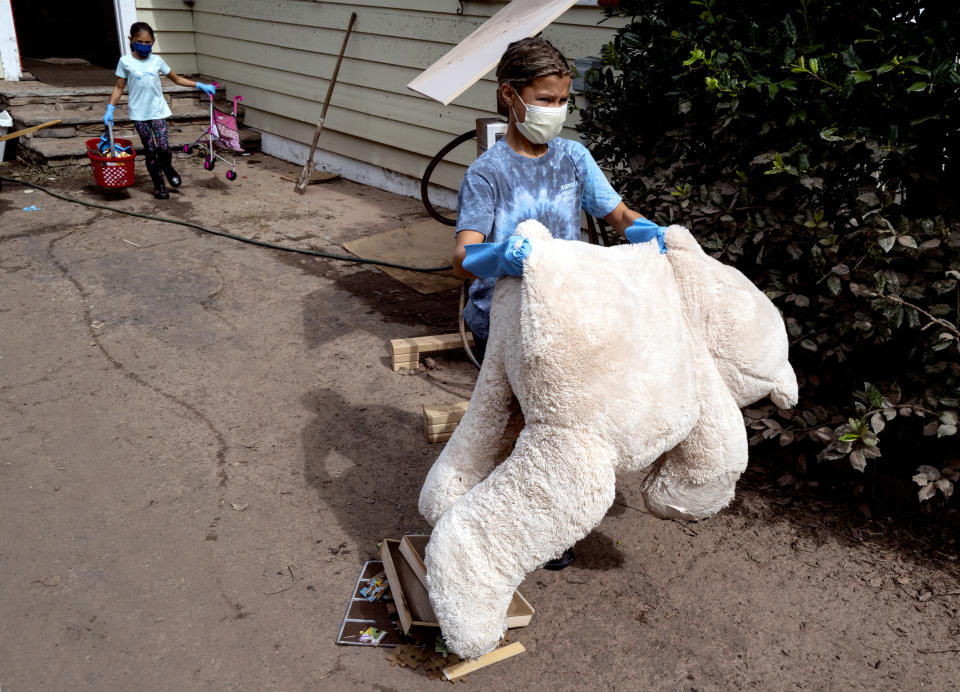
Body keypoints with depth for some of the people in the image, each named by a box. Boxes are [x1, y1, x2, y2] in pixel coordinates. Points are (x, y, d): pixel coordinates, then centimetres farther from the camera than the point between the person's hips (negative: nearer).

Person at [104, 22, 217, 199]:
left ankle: (168, 168, 20)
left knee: (163, 146, -13)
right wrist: (110, 109, -1)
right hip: (139, 113, -1)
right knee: (150, 149, 2)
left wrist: (200, 85, 10)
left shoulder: (156, 60, 6)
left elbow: (177, 79, 16)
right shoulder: (125, 62, 1)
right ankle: (158, 184, 14)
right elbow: (119, 87, 6)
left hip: (157, 111, 1)